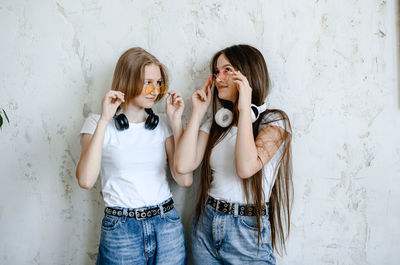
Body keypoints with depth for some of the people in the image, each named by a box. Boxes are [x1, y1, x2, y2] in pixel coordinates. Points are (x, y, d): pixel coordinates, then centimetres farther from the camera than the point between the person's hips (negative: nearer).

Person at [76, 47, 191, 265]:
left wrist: (176, 122, -6)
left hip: (167, 226, 3)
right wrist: (104, 120, -19)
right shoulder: (98, 124, -3)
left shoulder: (162, 124, 4)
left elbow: (185, 179, -6)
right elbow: (86, 180, -19)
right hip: (121, 230, -2)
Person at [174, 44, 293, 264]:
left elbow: (246, 168, -26)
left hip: (248, 232, -4)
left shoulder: (274, 121, -8)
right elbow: (183, 165, -8)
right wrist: (198, 112, -4)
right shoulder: (216, 122, 5)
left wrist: (245, 109, -21)